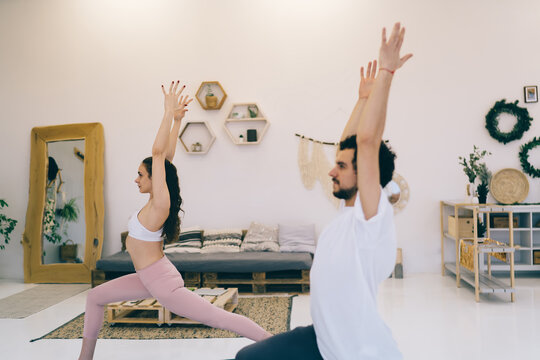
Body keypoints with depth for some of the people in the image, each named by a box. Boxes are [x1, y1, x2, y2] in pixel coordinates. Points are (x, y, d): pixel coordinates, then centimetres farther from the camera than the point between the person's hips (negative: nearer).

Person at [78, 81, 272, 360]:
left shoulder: (160, 204, -20)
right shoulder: (157, 201, 3)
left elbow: (159, 153, -27)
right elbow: (166, 156, 5)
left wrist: (170, 114, -26)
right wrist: (176, 120, 8)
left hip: (162, 282, -10)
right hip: (150, 279, 10)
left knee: (215, 317, -5)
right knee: (95, 297, 18)